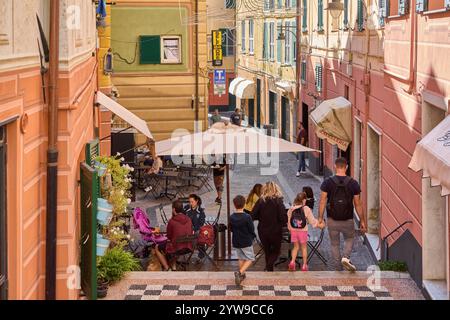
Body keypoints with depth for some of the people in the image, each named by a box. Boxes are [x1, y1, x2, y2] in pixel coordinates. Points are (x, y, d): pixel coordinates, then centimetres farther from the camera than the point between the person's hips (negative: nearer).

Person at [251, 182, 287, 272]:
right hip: (275, 231, -3)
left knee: (267, 251, 19)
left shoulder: (260, 201, -6)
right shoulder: (278, 201, -14)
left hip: (262, 231, 3)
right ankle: (268, 267, -11)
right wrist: (284, 222, 2)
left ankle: (269, 270, 24)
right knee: (276, 251, 12)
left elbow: (253, 216, -7)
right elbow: (283, 218, -19)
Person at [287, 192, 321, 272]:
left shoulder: (291, 209, -1)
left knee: (296, 247, 15)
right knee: (304, 247, 12)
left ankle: (292, 261, -3)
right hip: (303, 231, -3)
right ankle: (304, 265, 15)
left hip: (293, 230, 3)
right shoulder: (306, 209, -9)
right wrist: (317, 222, 18)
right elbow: (312, 220, -2)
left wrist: (290, 229, 19)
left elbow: (288, 220, 5)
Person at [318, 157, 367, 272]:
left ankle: (338, 270, 18)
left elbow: (323, 201, -8)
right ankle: (346, 257, -1)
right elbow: (358, 204, -3)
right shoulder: (353, 183, -7)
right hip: (348, 221, 0)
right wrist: (362, 221, 5)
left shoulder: (327, 182, -8)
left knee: (335, 244, 17)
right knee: (349, 239, 25)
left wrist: (320, 218, 0)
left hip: (332, 220, 0)